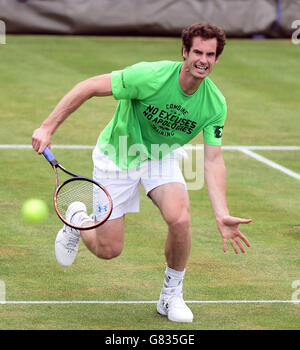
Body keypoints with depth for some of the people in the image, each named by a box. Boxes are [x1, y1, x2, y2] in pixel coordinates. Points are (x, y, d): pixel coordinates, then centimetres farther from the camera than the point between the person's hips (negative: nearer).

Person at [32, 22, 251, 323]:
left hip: (161, 158, 3)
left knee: (180, 220, -26)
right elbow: (89, 87, -24)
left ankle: (171, 297, -1)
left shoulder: (215, 104, -18)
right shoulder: (151, 76, -31)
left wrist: (222, 215, -29)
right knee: (108, 250, -2)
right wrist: (47, 128, -26)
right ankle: (78, 219, 36)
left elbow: (212, 160, -17)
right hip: (117, 158, -3)